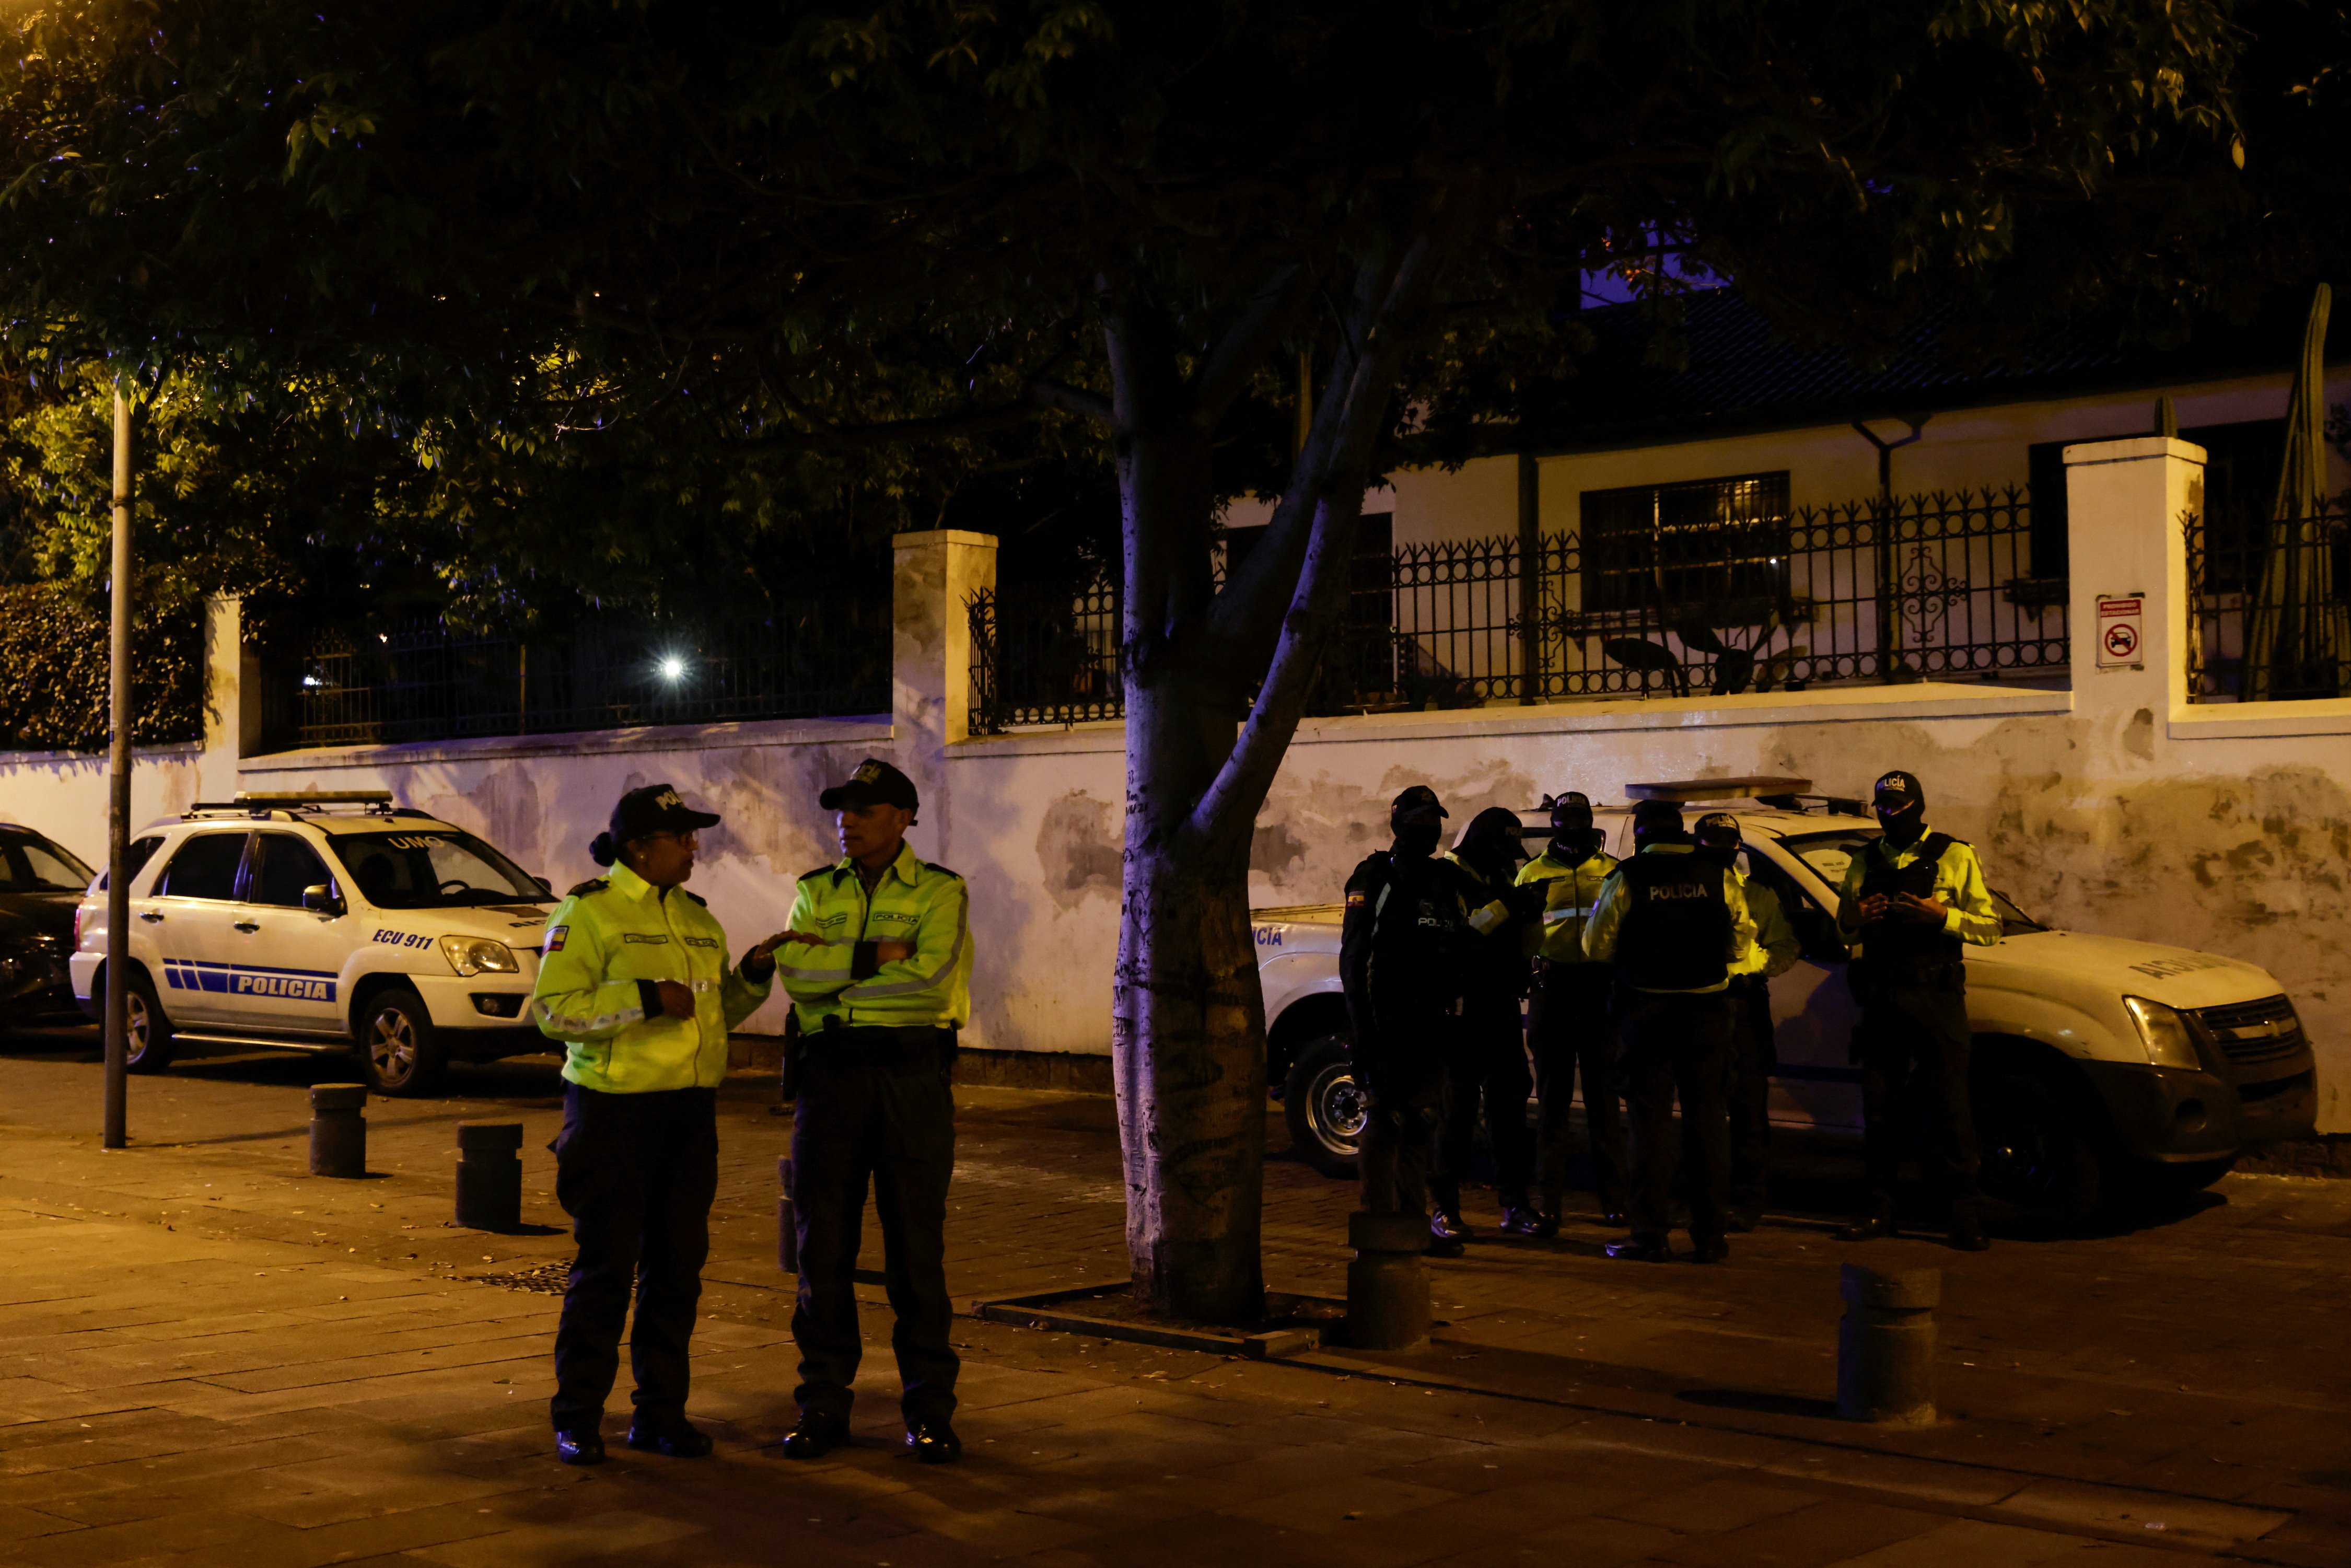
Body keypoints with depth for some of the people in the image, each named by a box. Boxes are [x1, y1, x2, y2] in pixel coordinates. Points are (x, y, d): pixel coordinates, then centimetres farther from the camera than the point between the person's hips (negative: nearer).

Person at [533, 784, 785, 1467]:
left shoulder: (696, 918, 15)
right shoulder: (588, 912, -7)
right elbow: (553, 1009, -15)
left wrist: (751, 976, 4)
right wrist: (644, 999, -21)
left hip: (689, 1114, 6)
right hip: (614, 1111, -6)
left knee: (676, 1264, 8)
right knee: (605, 1264, -3)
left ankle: (661, 1412, 18)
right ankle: (577, 1417, 10)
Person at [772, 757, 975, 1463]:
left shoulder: (941, 892, 1)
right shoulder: (817, 893, 12)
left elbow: (933, 977, -17)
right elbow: (796, 973, -6)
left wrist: (836, 964, -9)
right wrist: (879, 955, -13)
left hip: (913, 1074, -3)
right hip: (831, 1075, 3)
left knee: (916, 1245, 0)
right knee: (824, 1244, 4)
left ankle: (929, 1410, 9)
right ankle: (824, 1404, 14)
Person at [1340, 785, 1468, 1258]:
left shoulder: (1445, 880, 16)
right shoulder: (1375, 878, -4)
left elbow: (1458, 947, 23)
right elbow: (1354, 956, -9)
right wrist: (1365, 1025, -16)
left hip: (1430, 1022, 7)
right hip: (1387, 1022, -7)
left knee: (1420, 1124, 11)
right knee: (1384, 1124, -5)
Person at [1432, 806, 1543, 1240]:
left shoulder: (1503, 879, 16)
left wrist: (1528, 912, 2)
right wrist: (1504, 907, -23)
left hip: (1502, 1011, 7)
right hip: (1464, 1012, -7)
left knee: (1509, 1106, 9)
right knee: (1457, 1110, -3)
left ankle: (1516, 1205, 15)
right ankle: (1445, 1209, 4)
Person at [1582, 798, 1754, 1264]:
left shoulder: (1628, 879, -7)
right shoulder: (1718, 878, 0)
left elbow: (1597, 946, -4)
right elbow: (1739, 945, 6)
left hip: (1648, 1010, -2)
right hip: (1707, 1010, 2)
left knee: (1651, 1119, 3)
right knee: (1706, 1116, 9)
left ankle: (1651, 1234, 1)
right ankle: (1711, 1234, 11)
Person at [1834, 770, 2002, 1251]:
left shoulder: (1955, 857, 4)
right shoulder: (1866, 861, 15)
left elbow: (1989, 927, 0)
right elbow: (1841, 919, 20)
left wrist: (1942, 916, -18)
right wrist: (1854, 915, -3)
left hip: (1936, 997, -3)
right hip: (1882, 998, 4)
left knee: (1948, 1107, -6)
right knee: (1880, 1105, 4)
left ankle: (1965, 1215, -1)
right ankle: (1880, 1209, 12)